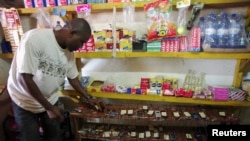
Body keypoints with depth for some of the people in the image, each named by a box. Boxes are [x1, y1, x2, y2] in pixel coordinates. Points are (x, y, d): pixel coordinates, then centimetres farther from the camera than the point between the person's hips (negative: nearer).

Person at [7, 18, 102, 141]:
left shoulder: (69, 51, -9)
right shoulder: (34, 39, -29)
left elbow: (73, 77, 4)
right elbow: (24, 78, -28)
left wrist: (88, 97, 7)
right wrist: (49, 108, -23)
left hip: (50, 100, 5)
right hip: (25, 101, -4)